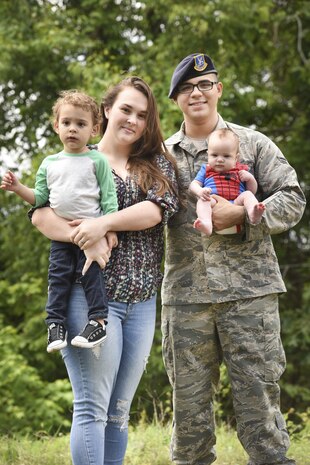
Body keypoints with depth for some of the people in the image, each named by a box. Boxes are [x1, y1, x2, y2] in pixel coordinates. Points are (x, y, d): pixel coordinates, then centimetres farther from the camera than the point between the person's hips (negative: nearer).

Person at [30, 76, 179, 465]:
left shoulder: (157, 164, 13)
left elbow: (160, 208, -7)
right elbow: (40, 213, -6)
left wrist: (103, 223, -18)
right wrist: (83, 238, -23)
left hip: (142, 301, 4)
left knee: (119, 411, 8)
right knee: (92, 406, -9)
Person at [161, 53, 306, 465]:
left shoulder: (252, 144, 7)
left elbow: (292, 200, 1)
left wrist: (241, 214, -13)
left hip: (248, 290, -3)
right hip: (185, 295, 3)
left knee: (257, 396, -3)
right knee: (189, 401, 7)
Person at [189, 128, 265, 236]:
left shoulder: (241, 170, 24)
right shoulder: (206, 170, 25)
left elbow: (253, 190, 24)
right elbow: (193, 185, 13)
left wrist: (250, 178, 3)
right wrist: (199, 191, -11)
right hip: (214, 203, -1)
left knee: (248, 195, -22)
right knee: (203, 200, -29)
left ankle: (253, 216, -54)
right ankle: (206, 225, -58)